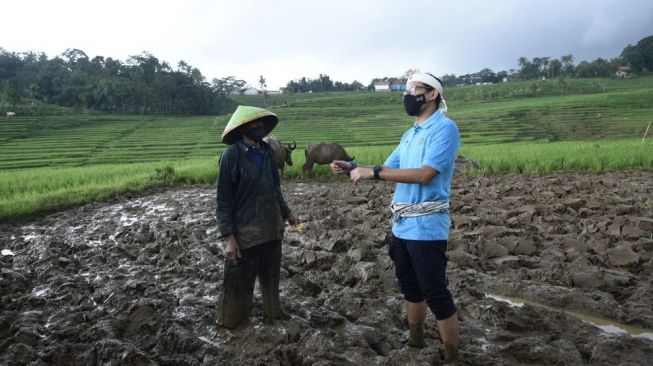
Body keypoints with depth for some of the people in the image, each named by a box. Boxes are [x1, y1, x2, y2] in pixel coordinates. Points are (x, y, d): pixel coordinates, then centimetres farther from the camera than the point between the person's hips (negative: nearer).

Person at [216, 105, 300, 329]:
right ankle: (231, 324, 27)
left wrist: (286, 213, 15)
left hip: (272, 228, 6)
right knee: (238, 282, 7)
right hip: (245, 232, -5)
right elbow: (223, 200, -14)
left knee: (271, 276, 21)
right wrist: (229, 237, -18)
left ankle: (273, 312, 40)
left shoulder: (267, 152, 3)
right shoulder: (232, 155, -14)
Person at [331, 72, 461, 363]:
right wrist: (352, 169, 2)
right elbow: (388, 170, 17)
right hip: (402, 225, 9)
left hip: (426, 227, -9)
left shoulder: (445, 128, -12)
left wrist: (373, 172, -22)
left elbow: (424, 175, -23)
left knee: (436, 294, 0)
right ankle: (415, 343, 39)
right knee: (410, 288, 20)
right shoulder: (409, 134, 15)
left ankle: (451, 356, 16)